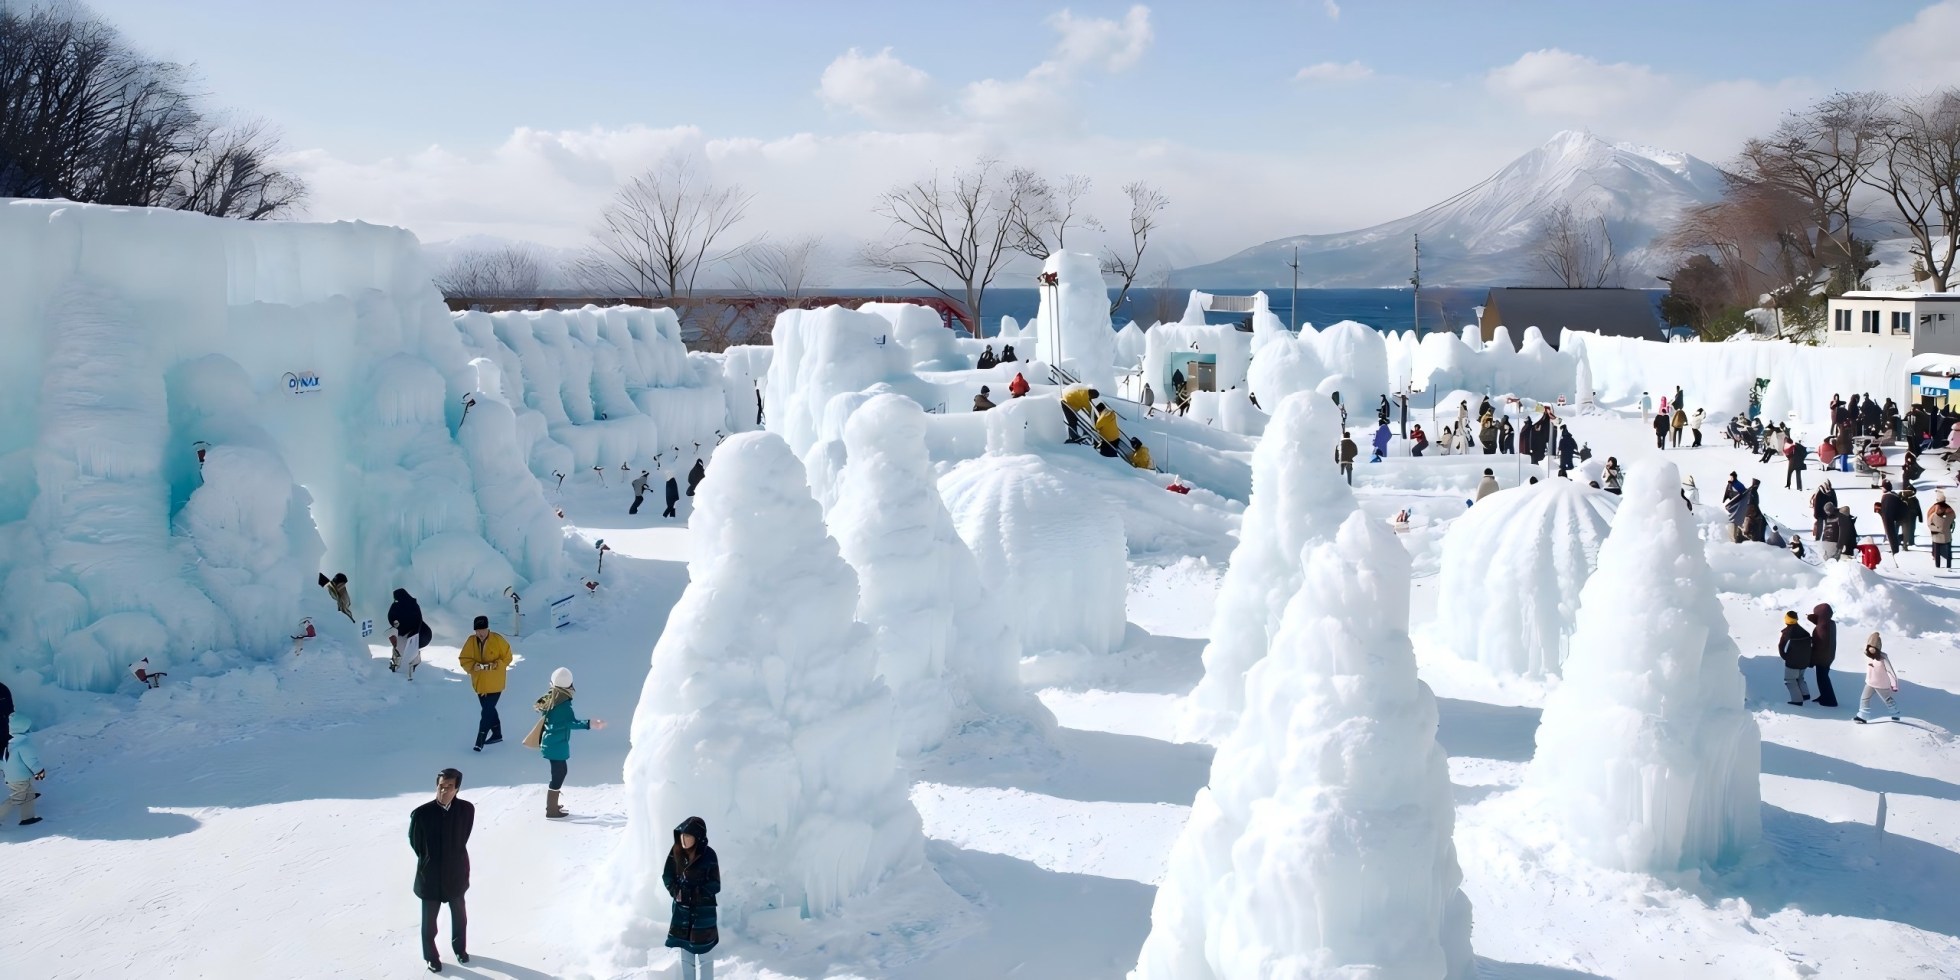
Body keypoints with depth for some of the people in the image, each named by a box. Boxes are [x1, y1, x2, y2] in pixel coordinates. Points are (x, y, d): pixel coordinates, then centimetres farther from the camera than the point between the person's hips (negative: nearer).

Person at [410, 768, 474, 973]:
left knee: (459, 916, 23)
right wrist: (429, 862, 2)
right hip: (430, 876, -2)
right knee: (429, 920, 15)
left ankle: (460, 947, 48)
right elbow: (415, 843, -7)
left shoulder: (467, 810, -16)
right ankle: (430, 956, 38)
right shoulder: (422, 813, -23)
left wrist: (453, 859, 6)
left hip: (456, 873, 2)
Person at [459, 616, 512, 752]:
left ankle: (480, 740, -3)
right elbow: (463, 659, -1)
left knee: (486, 711, -8)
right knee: (489, 709, 18)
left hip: (494, 683, -5)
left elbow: (507, 657, -6)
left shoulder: (497, 640, -13)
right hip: (479, 683, 5)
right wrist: (473, 666, -21)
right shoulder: (471, 641, -5)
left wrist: (496, 665, -22)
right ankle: (497, 734, 35)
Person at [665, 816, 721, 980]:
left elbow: (715, 886, -15)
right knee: (685, 953, 17)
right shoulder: (676, 852, -6)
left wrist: (693, 892, -21)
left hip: (703, 911, -5)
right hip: (681, 909, 5)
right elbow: (667, 876, 4)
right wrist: (676, 891, -12)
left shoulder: (708, 855, -18)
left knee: (703, 955, 3)